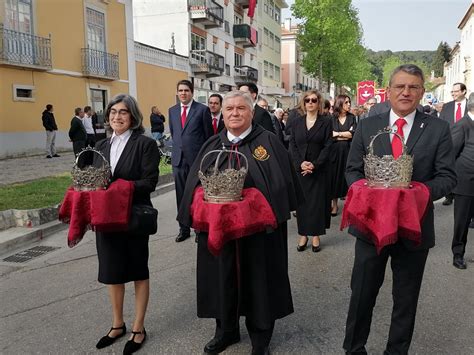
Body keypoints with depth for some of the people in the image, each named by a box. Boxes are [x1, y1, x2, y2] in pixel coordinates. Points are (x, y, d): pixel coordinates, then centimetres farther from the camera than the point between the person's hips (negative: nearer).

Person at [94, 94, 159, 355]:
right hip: (106, 217, 6)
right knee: (111, 271, 15)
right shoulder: (102, 146, 10)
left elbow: (149, 182, -15)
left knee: (138, 272, 10)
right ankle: (117, 325, 34)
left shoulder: (145, 144, -8)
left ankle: (138, 329, 25)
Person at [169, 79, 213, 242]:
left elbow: (209, 135, 0)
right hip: (178, 158, 5)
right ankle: (184, 228, 20)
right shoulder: (172, 110, 11)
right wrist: (178, 146, 15)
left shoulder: (202, 109, -4)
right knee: (181, 196, 9)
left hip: (197, 158, -4)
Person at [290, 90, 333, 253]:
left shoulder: (326, 122, 1)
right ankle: (303, 234, 11)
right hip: (300, 168, 2)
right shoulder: (297, 123, 9)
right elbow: (292, 145, 3)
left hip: (319, 169, -2)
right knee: (301, 201, 3)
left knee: (317, 201, 2)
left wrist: (315, 164, -16)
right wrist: (300, 163, -13)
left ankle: (315, 235, 10)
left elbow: (327, 146, -5)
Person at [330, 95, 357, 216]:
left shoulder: (352, 117, 7)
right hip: (335, 151, -1)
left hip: (348, 151, 1)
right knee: (334, 176, 2)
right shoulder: (331, 118, 1)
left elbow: (352, 133, -5)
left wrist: (337, 134, -5)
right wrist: (345, 135, -6)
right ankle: (334, 203, 11)